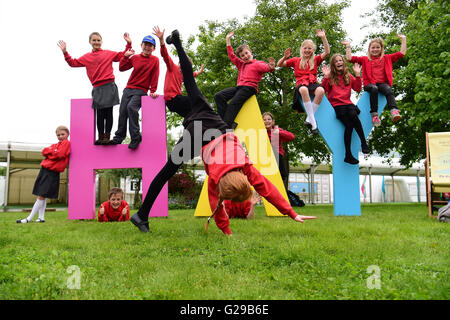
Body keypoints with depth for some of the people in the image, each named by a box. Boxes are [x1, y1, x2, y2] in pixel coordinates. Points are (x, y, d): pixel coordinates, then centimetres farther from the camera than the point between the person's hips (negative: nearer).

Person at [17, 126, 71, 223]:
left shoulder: (66, 143, -3)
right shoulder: (56, 144, 20)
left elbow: (60, 154, -16)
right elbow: (44, 151, 9)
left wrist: (49, 152, 0)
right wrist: (53, 151, -8)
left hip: (52, 172, -8)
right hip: (44, 169, 8)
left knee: (41, 196, -7)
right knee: (42, 196, 8)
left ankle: (29, 218, -5)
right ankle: (41, 217, 13)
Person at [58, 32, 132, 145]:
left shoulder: (108, 53, 10)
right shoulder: (86, 57, 14)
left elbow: (123, 56, 12)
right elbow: (73, 63, 16)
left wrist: (128, 44, 4)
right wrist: (65, 52, 10)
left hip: (109, 87, -1)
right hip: (97, 88, 2)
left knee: (108, 113, -1)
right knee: (100, 114, 1)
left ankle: (107, 137, 4)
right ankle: (100, 137, 9)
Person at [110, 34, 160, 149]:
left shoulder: (155, 60, 1)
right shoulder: (134, 57, 10)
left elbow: (154, 76, -1)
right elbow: (121, 68, 9)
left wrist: (153, 91, -6)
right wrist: (126, 56, -3)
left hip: (141, 90, -5)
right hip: (128, 88, 5)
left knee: (131, 107, -28)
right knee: (122, 112, -2)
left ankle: (135, 138, -21)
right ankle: (119, 137, 14)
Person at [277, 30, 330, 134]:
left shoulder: (315, 59, 20)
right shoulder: (296, 60, 17)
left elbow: (327, 52, 5)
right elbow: (279, 64, 15)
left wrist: (323, 37, -3)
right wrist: (285, 57, -5)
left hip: (313, 83, 2)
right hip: (301, 84, -2)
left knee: (321, 90, -35)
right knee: (303, 90, -40)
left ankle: (309, 118, -27)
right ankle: (313, 122, -39)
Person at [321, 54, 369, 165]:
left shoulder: (348, 76, 17)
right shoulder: (331, 77, 8)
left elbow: (358, 89, 10)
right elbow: (324, 89, -4)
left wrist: (357, 75, 2)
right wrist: (326, 77, -13)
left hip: (348, 103, 3)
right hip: (336, 105, -3)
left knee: (353, 115, -33)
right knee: (349, 125, -24)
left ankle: (364, 143, -27)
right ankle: (348, 155, -21)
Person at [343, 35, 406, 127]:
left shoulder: (386, 58, 26)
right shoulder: (365, 59, 23)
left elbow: (402, 53, 24)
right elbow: (350, 58, 17)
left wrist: (403, 39, 24)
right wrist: (348, 46, 16)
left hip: (383, 83, 1)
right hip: (370, 84, -1)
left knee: (389, 90, -34)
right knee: (374, 89, -37)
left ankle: (394, 111, -52)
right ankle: (374, 114, -41)